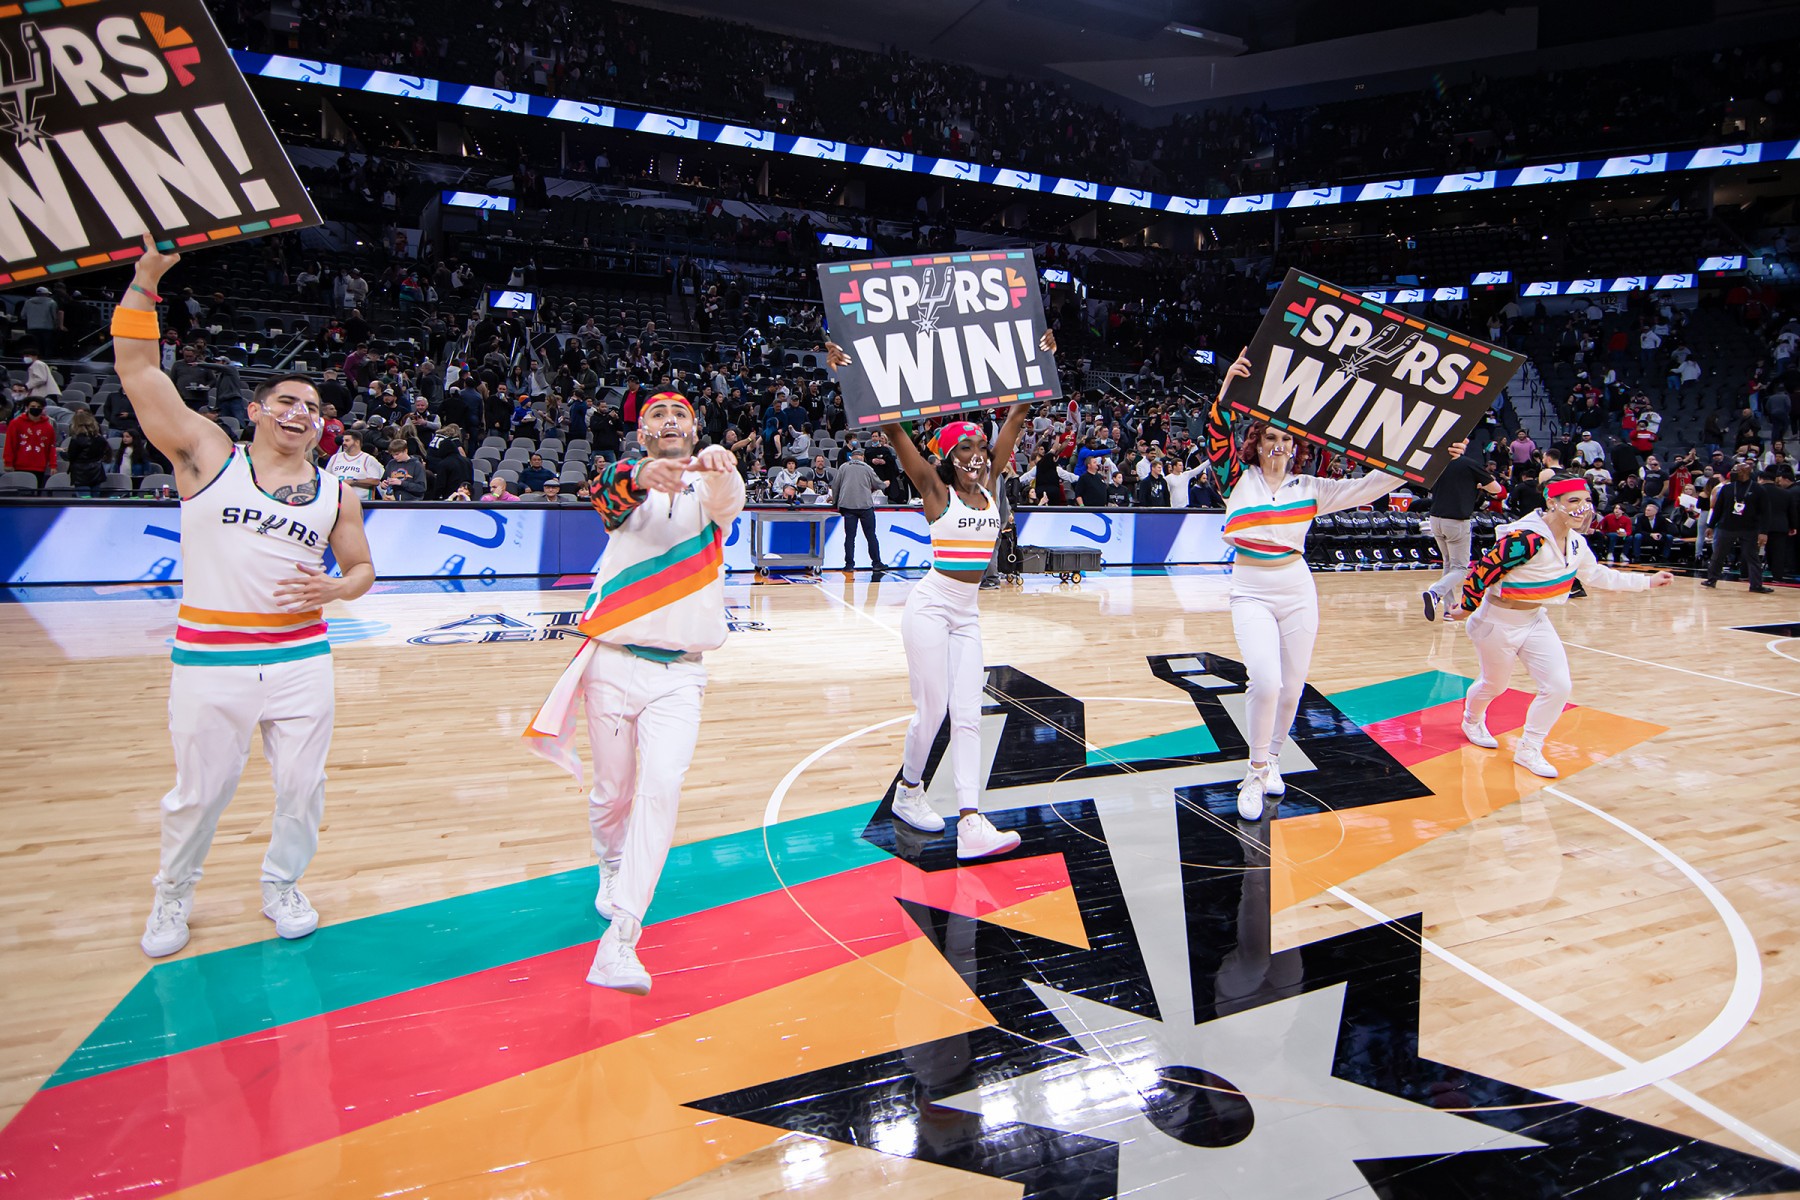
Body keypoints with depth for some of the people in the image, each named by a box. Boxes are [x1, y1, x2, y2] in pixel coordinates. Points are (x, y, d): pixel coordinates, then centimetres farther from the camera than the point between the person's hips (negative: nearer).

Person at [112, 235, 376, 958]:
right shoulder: (208, 457, 1)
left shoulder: (334, 494, 8)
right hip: (210, 658, -2)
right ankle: (173, 896, 34)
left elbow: (362, 569, 15)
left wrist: (334, 589, -8)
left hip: (300, 658, 2)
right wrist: (146, 277, -10)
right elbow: (137, 368, -4)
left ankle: (281, 886, 32)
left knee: (301, 786, 8)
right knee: (199, 791, 9)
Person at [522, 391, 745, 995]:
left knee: (663, 788, -16)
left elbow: (726, 499, -18)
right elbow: (610, 489, -21)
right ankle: (612, 869, 43)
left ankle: (620, 939, -15)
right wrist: (639, 475, -45)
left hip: (679, 673, 0)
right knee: (613, 791, 11)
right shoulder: (626, 480, 4)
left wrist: (720, 465, -42)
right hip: (613, 664, 0)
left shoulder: (709, 485, 7)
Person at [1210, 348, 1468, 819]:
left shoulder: (1309, 488, 6)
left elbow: (1368, 486, 3)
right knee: (1266, 682, -19)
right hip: (1251, 592, -3)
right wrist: (1227, 388, -27)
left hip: (1297, 590, 3)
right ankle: (1254, 775, -2)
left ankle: (1271, 759, 31)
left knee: (1292, 686, 7)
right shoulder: (1238, 480, 0)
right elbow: (1218, 439, -14)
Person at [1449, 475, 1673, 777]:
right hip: (1498, 622, -7)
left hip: (1536, 620, 7)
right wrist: (1467, 608, -14)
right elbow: (1481, 571, -26)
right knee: (1494, 684, 14)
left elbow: (1596, 575, 15)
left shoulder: (1576, 543, -2)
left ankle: (1528, 750, 16)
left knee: (1559, 686, -2)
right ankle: (1471, 721, 49)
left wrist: (1648, 581, 15)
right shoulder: (1525, 539, -30)